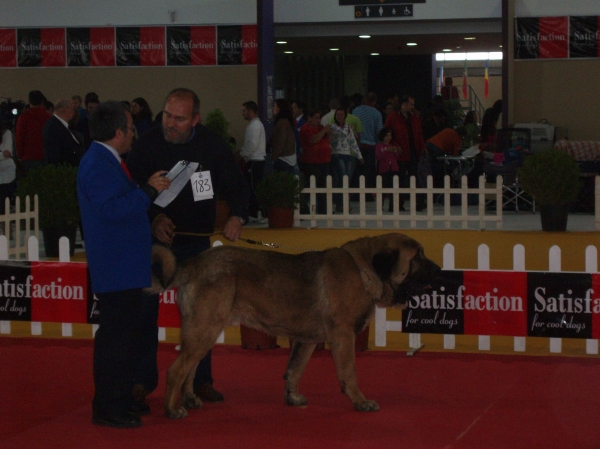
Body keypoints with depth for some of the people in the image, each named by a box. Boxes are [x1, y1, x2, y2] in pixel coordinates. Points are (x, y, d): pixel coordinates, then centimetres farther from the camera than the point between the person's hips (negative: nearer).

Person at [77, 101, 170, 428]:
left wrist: (148, 192, 19)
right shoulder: (98, 165, -17)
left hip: (123, 267, 11)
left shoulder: (105, 162, 17)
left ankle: (120, 400, 23)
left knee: (123, 335, 15)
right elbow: (111, 209, -26)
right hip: (115, 268, -11)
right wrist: (148, 190, -22)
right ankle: (107, 409, -5)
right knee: (115, 336, -8)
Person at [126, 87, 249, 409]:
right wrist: (153, 218, -24)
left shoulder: (212, 145, -6)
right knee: (144, 307, -2)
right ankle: (142, 379, 8)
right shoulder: (148, 144, -11)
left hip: (195, 240, 2)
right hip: (154, 237, -1)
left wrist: (237, 216, -18)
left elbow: (235, 185, 1)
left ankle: (201, 380, 16)